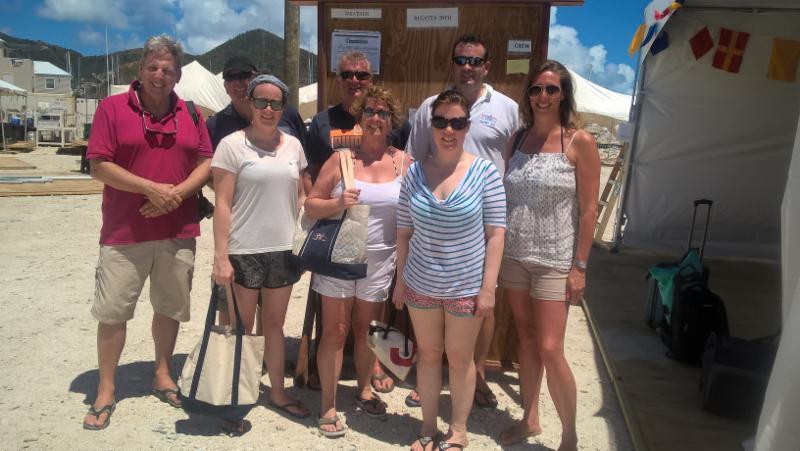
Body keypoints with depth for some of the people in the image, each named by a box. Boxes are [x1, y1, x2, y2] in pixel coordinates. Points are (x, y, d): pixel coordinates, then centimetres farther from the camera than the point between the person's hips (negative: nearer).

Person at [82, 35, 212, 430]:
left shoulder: (191, 114, 6)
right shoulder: (112, 108, -3)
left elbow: (205, 164, 5)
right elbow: (99, 165, -9)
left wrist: (177, 194, -12)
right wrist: (152, 189, -18)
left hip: (178, 232, 3)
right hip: (124, 232, -3)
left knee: (170, 306, 13)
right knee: (112, 311, 4)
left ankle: (162, 376, 31)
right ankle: (106, 391, 19)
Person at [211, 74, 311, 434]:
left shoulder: (293, 145, 8)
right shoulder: (232, 144, -6)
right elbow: (222, 205, -10)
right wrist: (221, 257, -15)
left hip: (283, 250, 4)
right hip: (244, 252, -4)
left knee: (274, 323, 16)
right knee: (241, 329, 7)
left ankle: (277, 392, 30)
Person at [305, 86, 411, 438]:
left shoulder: (403, 162, 2)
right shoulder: (341, 158, -3)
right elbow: (310, 205, -2)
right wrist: (337, 203, -21)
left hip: (380, 261, 2)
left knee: (366, 330, 15)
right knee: (334, 331, 3)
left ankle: (364, 390, 36)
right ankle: (328, 405, 15)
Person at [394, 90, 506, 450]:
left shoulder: (485, 172, -10)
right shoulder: (415, 172, -2)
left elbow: (495, 233, -9)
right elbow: (404, 232, 5)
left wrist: (488, 287, -11)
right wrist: (400, 279, 6)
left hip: (466, 286, -2)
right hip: (421, 284, 3)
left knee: (459, 359, 12)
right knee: (428, 353, 16)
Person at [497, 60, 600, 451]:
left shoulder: (579, 141, -7)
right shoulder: (519, 137, 6)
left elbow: (588, 209, -8)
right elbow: (507, 198, 10)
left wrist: (579, 266, -11)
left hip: (554, 261, -5)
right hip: (514, 255, 5)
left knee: (550, 350, -5)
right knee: (525, 340, 14)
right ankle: (530, 419, 31)